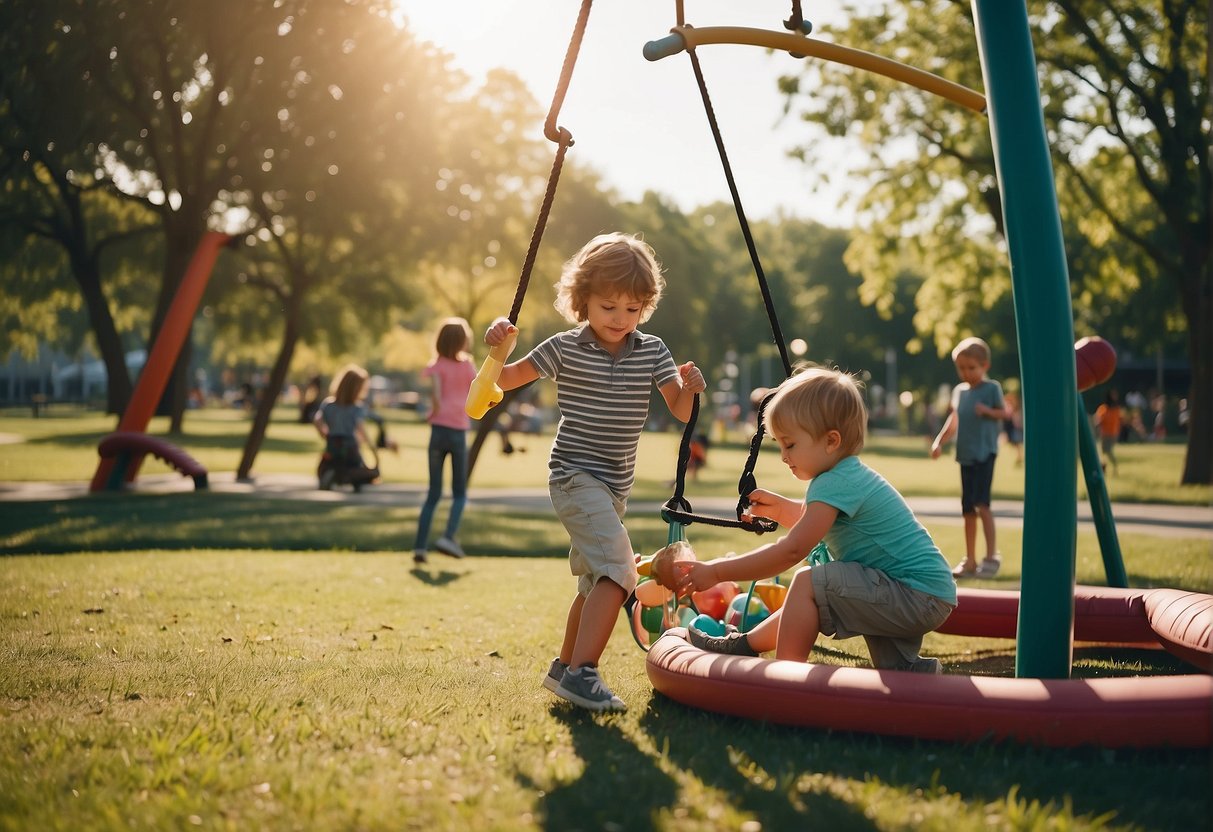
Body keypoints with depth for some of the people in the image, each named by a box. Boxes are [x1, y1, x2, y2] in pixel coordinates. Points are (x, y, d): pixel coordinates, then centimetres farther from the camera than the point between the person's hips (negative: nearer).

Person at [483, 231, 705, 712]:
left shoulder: (652, 351, 1)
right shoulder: (566, 348, -8)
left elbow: (681, 411, -2)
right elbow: (506, 380, 0)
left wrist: (689, 388, -23)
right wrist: (498, 348, -20)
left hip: (614, 485, 7)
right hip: (575, 476, -7)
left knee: (596, 581, 19)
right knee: (619, 568, -24)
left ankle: (565, 667, 35)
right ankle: (581, 672, -28)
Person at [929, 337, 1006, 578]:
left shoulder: (991, 388, -2)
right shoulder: (959, 391, 14)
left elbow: (1004, 412, -2)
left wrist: (987, 411, -21)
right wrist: (939, 442, 11)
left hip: (985, 452, -6)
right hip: (966, 454, 6)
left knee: (981, 503, -18)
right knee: (968, 508, 8)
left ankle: (992, 554, -13)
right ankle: (970, 560, 15)